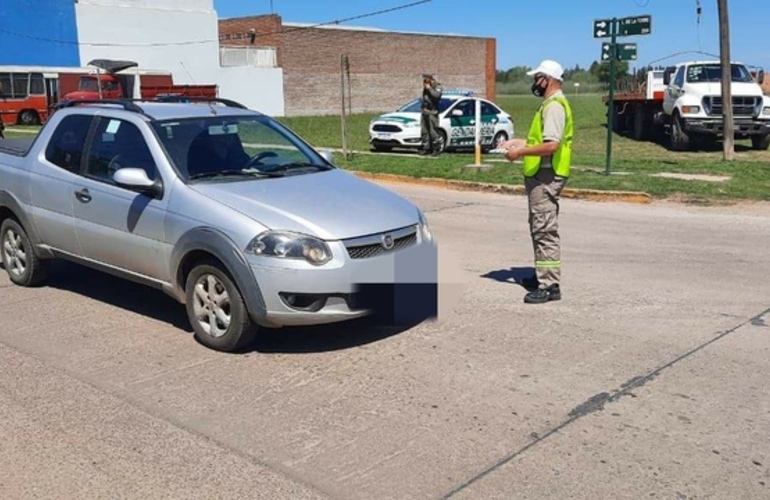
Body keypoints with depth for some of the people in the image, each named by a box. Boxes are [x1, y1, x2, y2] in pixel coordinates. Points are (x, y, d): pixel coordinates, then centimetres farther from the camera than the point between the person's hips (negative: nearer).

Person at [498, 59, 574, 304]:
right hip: (541, 175, 11)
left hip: (546, 176, -11)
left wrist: (521, 152, -18)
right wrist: (519, 142, 18)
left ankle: (550, 285, -10)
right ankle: (543, 275, 27)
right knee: (539, 228, 17)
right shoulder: (549, 104, 19)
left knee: (545, 229, -11)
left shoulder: (554, 106, -15)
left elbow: (552, 145, -25)